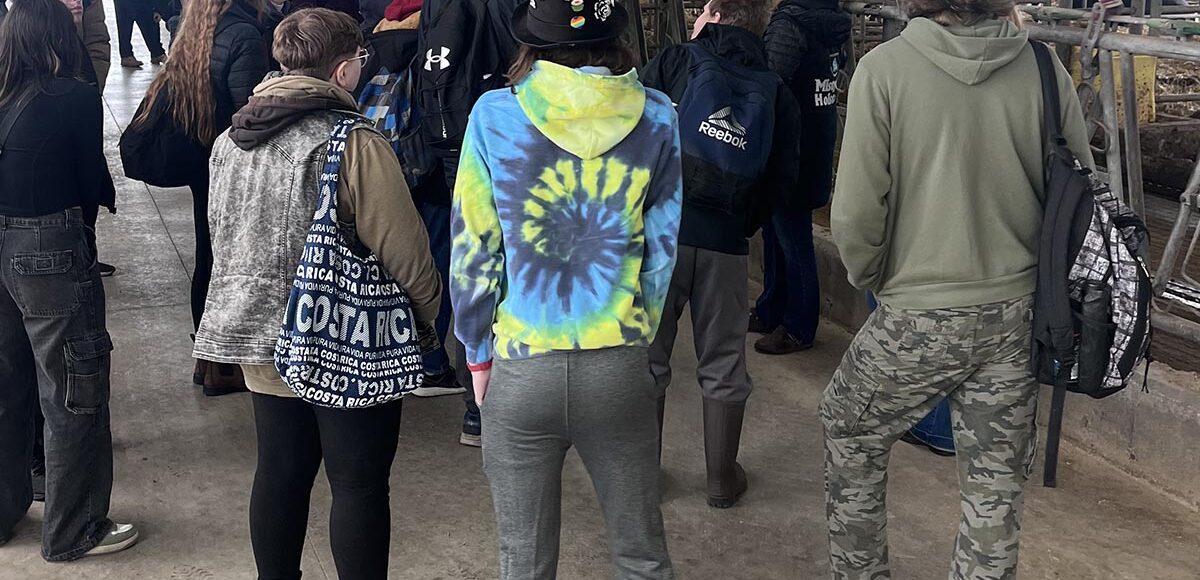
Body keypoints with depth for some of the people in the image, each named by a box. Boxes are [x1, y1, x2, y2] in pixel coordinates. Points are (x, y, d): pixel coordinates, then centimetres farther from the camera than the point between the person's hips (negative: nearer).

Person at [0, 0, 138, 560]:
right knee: (74, 395, 7)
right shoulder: (75, 97, -13)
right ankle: (73, 532, 18)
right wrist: (107, 194, 15)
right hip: (52, 254, -6)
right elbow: (92, 182, -3)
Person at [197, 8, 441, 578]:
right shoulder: (356, 143, -17)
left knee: (280, 473, 17)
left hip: (261, 340, 7)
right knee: (359, 484, 5)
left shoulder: (230, 140, 6)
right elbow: (404, 250, -16)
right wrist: (428, 315, 2)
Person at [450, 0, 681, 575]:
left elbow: (471, 250, -3)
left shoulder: (494, 115, -6)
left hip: (520, 370, -1)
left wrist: (479, 354, 8)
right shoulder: (655, 117, -2)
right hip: (619, 367, 1)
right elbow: (661, 248, 3)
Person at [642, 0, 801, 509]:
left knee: (647, 357, 11)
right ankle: (723, 478, 24)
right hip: (727, 244, 2)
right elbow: (783, 180, 6)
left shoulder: (676, 61, 1)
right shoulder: (777, 93, 9)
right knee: (723, 365, 14)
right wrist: (742, 226, 14)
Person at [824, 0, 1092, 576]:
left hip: (918, 318, -3)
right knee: (995, 486, 14)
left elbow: (856, 212, -14)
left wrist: (871, 279, 4)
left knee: (849, 432, 22)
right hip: (1016, 313, 3)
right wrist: (1035, 273, 16)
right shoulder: (1044, 70, -6)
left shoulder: (885, 67, -15)